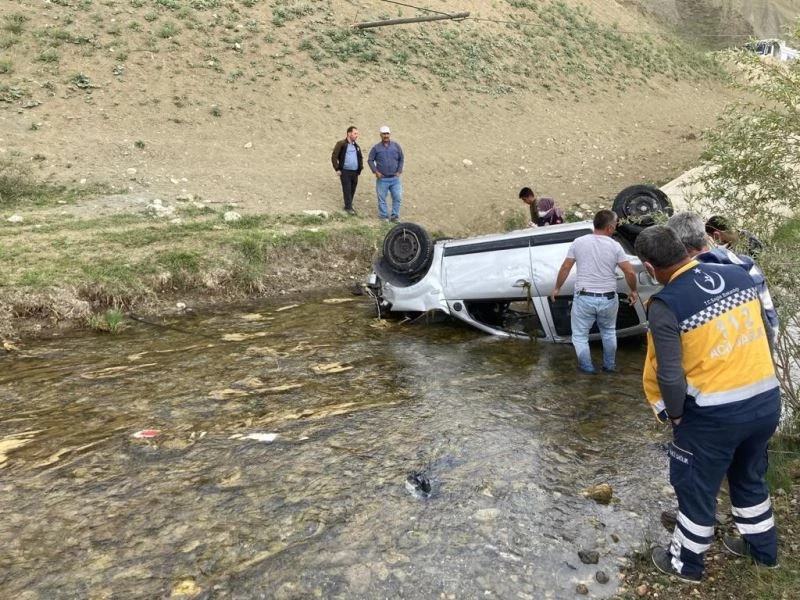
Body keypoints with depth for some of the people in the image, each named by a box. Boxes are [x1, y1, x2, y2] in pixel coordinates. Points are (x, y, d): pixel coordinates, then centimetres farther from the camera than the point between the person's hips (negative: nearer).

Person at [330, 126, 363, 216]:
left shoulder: (356, 145, 14)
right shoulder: (341, 144, -5)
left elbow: (360, 158, 27)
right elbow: (334, 157, -6)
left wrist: (360, 168, 15)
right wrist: (337, 169, -9)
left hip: (355, 172, 6)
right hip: (345, 171, -6)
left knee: (352, 190, 9)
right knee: (347, 190, -5)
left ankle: (348, 205, 22)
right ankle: (348, 207, 0)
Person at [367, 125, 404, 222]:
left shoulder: (396, 146, 4)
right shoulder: (376, 148, 0)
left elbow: (401, 159, 10)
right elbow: (370, 160, 4)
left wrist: (399, 171, 2)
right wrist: (375, 171, -5)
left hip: (395, 178, 1)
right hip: (382, 179, -1)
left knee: (397, 198, 1)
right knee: (382, 198, 4)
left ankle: (395, 216, 13)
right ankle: (383, 216, 15)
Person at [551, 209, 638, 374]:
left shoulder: (578, 242, -3)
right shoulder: (615, 246, -5)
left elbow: (565, 268, -1)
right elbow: (630, 272, -7)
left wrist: (557, 288, 11)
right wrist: (633, 291, 9)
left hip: (584, 298, -1)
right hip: (608, 298, 1)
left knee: (579, 335, 15)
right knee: (609, 332, 25)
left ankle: (587, 367, 19)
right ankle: (609, 365, 33)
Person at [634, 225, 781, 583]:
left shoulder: (666, 304, -19)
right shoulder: (739, 275, -1)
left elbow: (668, 376, -19)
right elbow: (764, 334, 9)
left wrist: (674, 414, -1)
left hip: (715, 415, -6)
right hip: (768, 401, 6)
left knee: (696, 489, 15)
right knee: (750, 477, 29)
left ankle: (685, 563, 34)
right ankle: (762, 548, 48)